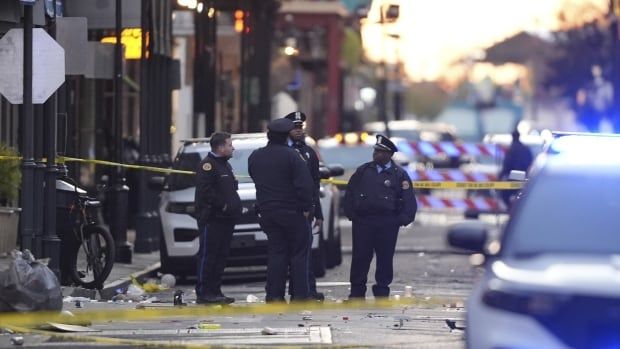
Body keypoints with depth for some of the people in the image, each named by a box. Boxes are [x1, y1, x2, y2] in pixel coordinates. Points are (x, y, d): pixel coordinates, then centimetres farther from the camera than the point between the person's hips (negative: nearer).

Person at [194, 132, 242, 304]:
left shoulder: (225, 165, 20)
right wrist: (223, 205, -18)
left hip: (225, 219, 10)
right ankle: (203, 293, -7)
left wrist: (234, 205, 10)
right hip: (212, 220, -10)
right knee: (208, 256, -8)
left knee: (221, 256, 10)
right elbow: (205, 191, -20)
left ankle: (215, 291, 15)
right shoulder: (208, 165, -10)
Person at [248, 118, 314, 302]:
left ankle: (274, 294, 3)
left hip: (267, 212, 5)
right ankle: (299, 295, -2)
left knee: (275, 253, 8)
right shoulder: (291, 155, -13)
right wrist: (306, 207, -9)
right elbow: (304, 183, -16)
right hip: (292, 211, -5)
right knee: (298, 254, 2)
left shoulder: (255, 157, 6)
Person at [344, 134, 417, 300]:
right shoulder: (363, 171, 9)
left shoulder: (399, 174, 2)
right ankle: (356, 293, 9)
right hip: (363, 222, 2)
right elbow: (350, 193, 13)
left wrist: (401, 220, -8)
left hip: (387, 225, -2)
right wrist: (351, 213, 4)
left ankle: (382, 292, 12)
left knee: (385, 258, 2)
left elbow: (409, 200, 1)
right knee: (360, 258, 1)